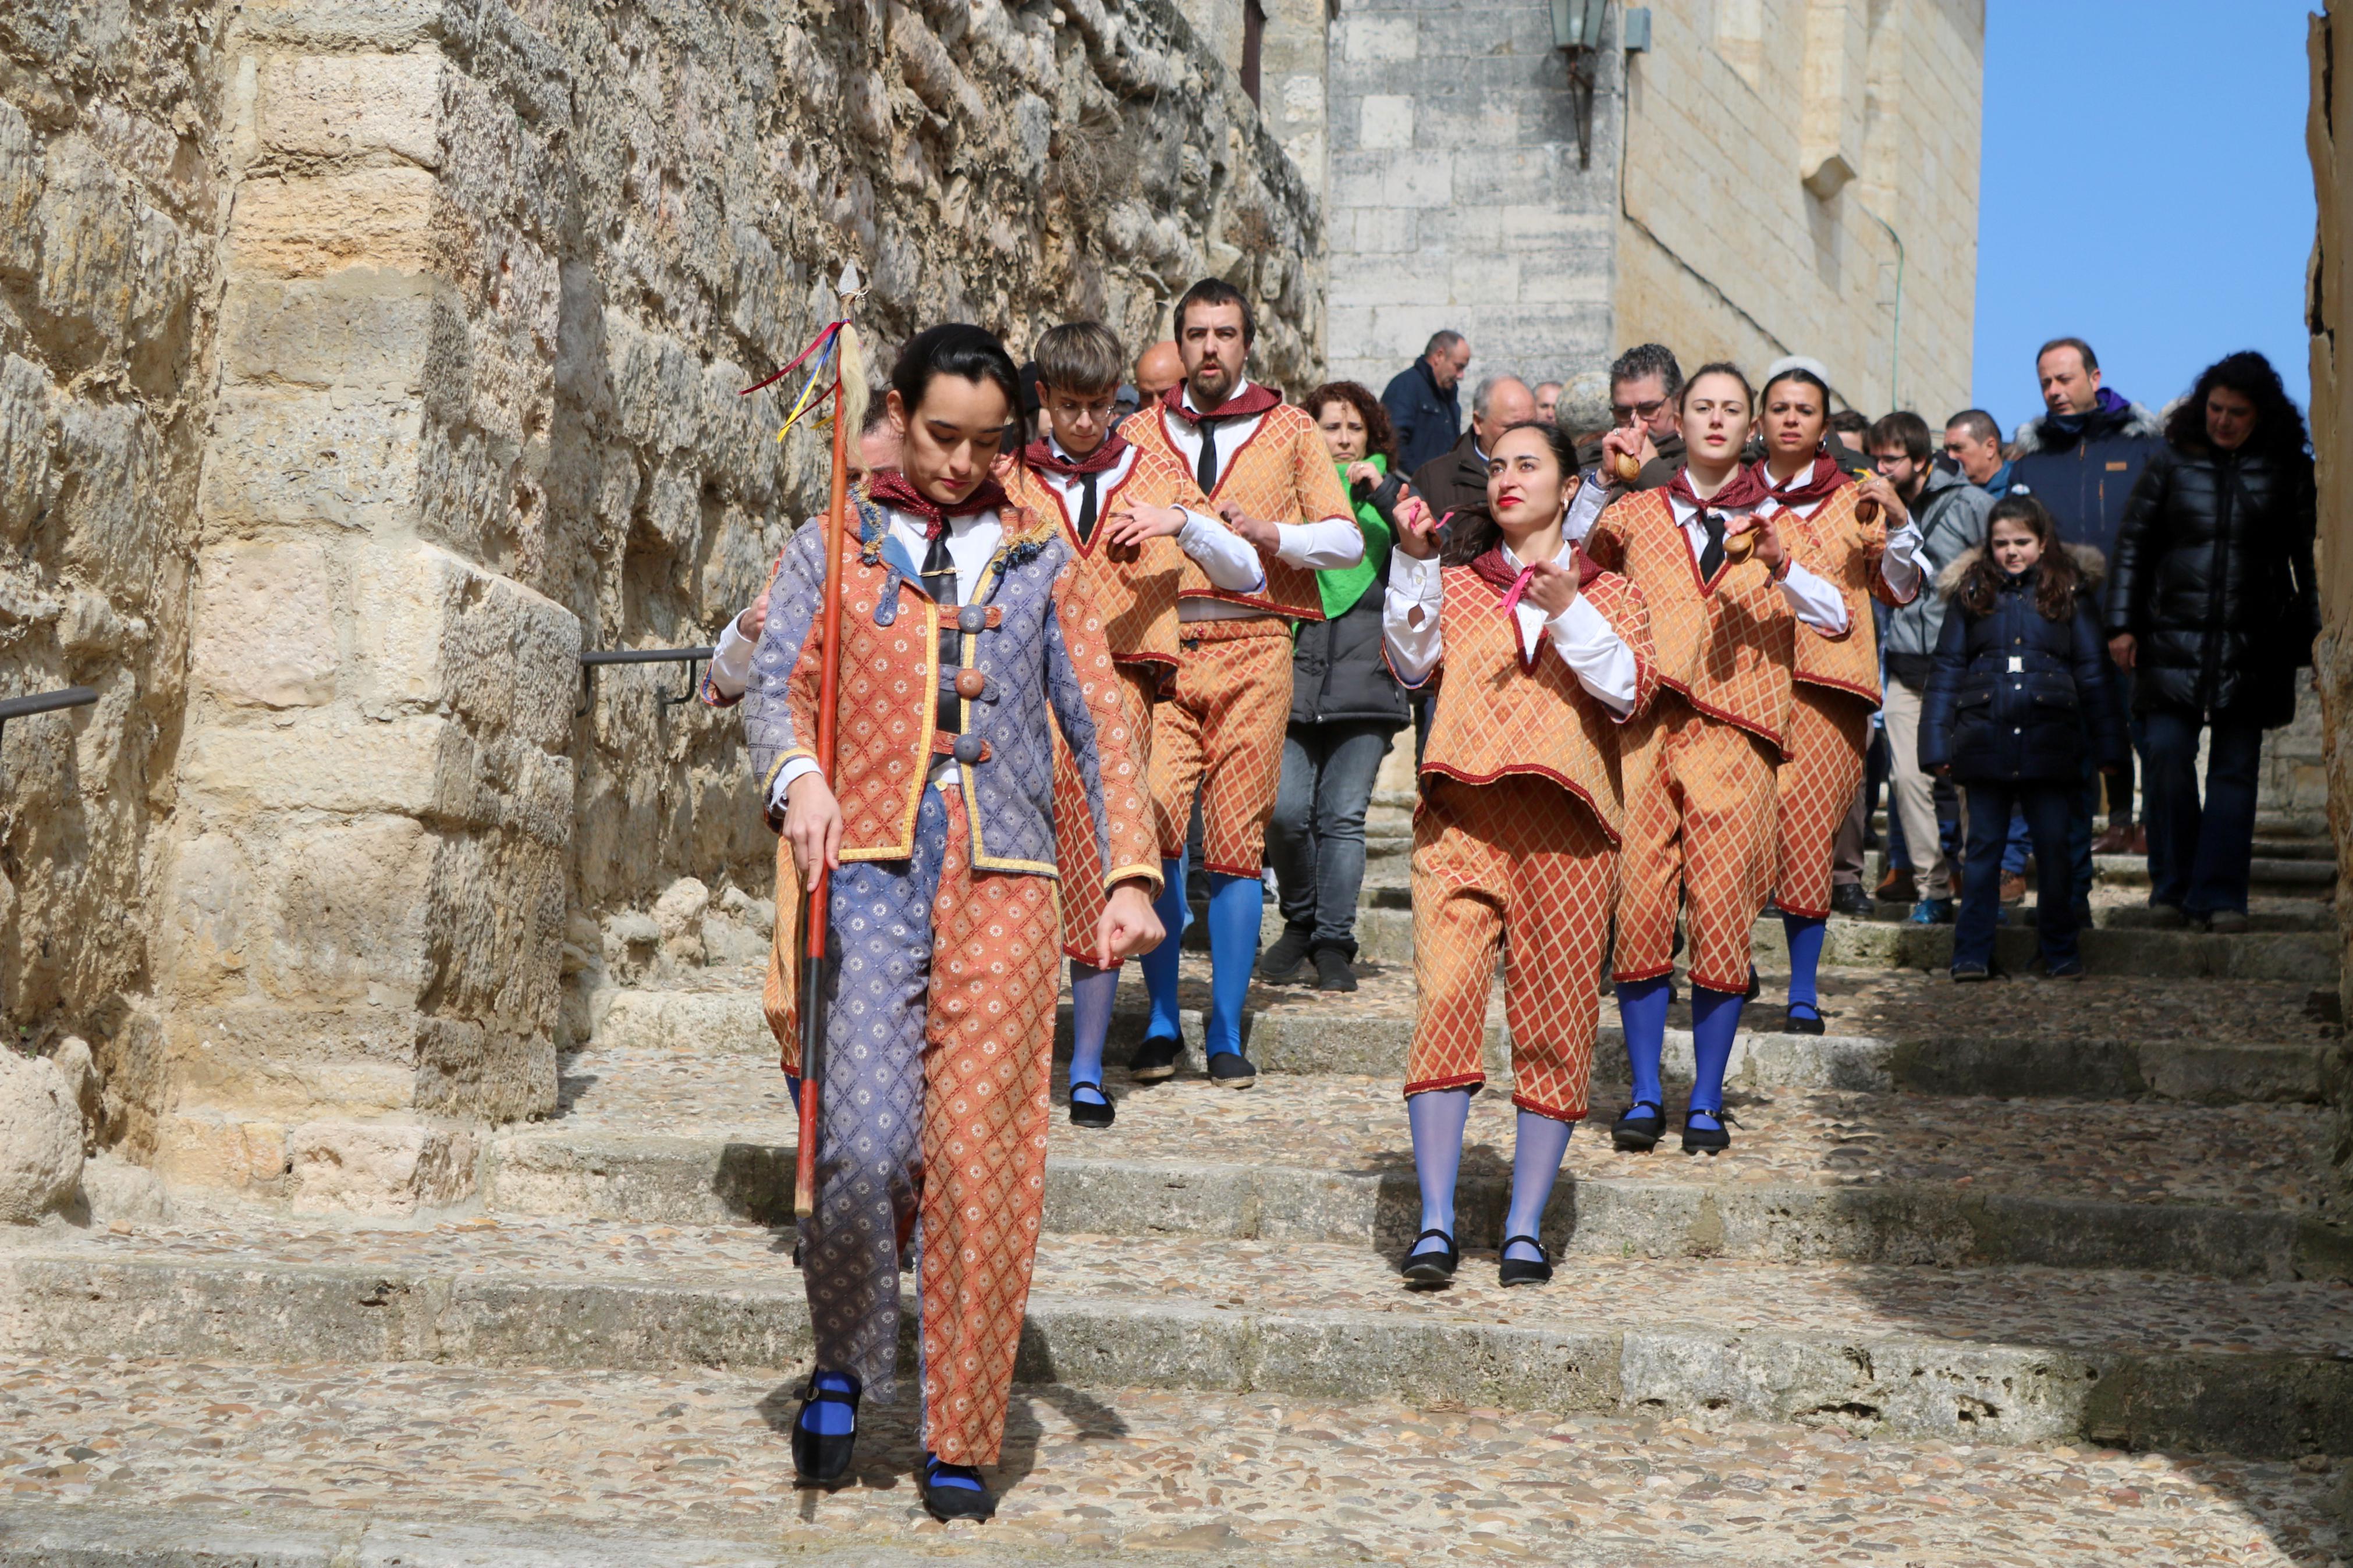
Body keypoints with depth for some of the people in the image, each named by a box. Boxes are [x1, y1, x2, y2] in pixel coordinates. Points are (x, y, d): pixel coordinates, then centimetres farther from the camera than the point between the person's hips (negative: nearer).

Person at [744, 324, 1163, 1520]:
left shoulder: (1038, 560, 15)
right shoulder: (835, 550, 12)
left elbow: (1099, 721, 13)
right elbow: (776, 683, -1)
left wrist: (1131, 874, 2)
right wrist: (797, 775, -23)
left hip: (1003, 882, 1)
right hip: (870, 870, -1)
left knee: (982, 1159, -3)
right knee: (868, 1141, -15)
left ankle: (961, 1443, 6)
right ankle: (844, 1365, 12)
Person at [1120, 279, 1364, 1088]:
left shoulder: (1290, 430, 13)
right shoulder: (1139, 434, 16)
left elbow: (1347, 538, 9)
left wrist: (1271, 533, -8)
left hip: (1250, 649, 0)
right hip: (1158, 646, 0)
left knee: (1236, 842, -2)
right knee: (1153, 818, -16)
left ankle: (1225, 1033, 8)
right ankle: (1161, 1018, -3)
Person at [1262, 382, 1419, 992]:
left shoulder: (1393, 493, 13)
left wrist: (1383, 492, -8)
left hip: (1366, 678, 0)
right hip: (1292, 673, 0)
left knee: (1344, 816, -3)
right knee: (1286, 810, -11)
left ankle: (1333, 943, 6)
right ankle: (1300, 920, 13)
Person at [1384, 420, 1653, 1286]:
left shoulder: (1609, 592, 17)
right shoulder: (1457, 582, 21)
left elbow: (1630, 691, 0)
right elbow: (1414, 663, 3)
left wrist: (1571, 615, -12)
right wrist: (1413, 564, -5)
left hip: (1565, 825, 0)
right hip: (1460, 817, 0)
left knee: (1554, 1020, -1)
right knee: (1446, 997, -14)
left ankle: (1525, 1228, 6)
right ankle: (1436, 1222, -13)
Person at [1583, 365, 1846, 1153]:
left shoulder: (1774, 520, 15)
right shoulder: (1638, 512, 17)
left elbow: (1834, 615, 3)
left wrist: (1780, 567, -15)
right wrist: (1599, 478, -1)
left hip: (1734, 735, 0)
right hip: (1642, 730, 0)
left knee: (1723, 918, -5)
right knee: (1638, 912, -5)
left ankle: (1708, 1103, 5)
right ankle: (1646, 1096, 5)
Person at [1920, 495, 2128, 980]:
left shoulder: (2068, 593, 7)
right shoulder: (1972, 591, 8)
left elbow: (2092, 674, 9)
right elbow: (1947, 669, 8)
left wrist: (2109, 745, 4)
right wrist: (1937, 743, 2)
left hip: (2048, 741, -1)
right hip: (1984, 738, 1)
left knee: (2053, 847, 2)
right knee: (1983, 848, 6)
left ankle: (2060, 953, 14)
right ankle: (1972, 953, 10)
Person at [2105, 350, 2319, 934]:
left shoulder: (2288, 473, 5)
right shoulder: (2171, 465, 7)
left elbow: (2308, 558, 9)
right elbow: (2133, 544, 10)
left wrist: (2311, 636, 4)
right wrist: (2122, 623, 4)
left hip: (2251, 645, 0)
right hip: (2173, 639, 0)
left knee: (2235, 769, -1)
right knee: (2167, 752, -10)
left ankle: (2219, 895, 1)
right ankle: (2173, 883, 6)